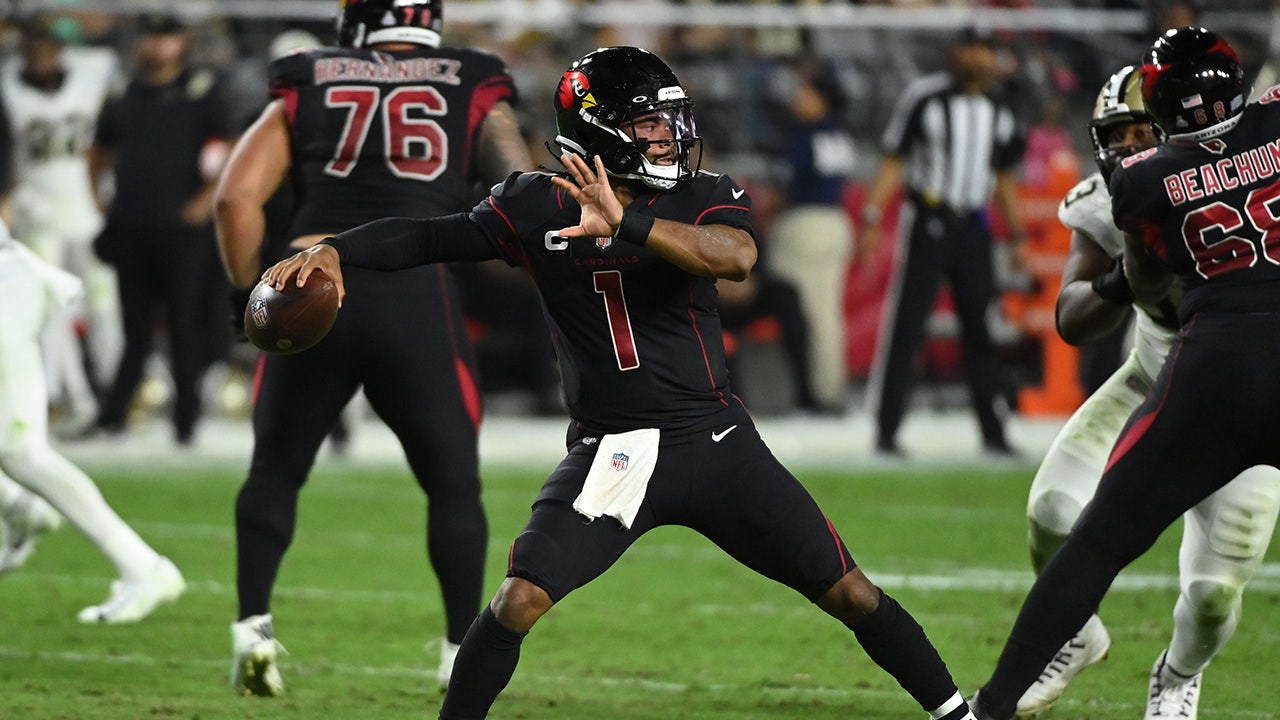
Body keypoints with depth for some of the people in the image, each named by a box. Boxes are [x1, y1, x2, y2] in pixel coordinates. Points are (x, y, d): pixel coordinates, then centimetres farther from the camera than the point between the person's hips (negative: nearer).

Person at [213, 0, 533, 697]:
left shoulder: (305, 91, 14)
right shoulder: (472, 94, 14)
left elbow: (237, 198, 5)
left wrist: (252, 295, 11)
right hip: (419, 293, -1)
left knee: (275, 470, 19)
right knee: (453, 482, 13)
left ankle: (252, 626, 9)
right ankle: (462, 652, 10)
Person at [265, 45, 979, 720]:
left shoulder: (706, 198, -4)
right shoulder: (540, 207, -2)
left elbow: (737, 256, -26)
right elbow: (429, 236, 5)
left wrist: (626, 223, -39)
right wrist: (335, 250, -11)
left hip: (718, 440, 1)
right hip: (611, 455, -1)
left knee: (849, 593, 3)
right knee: (521, 599, -18)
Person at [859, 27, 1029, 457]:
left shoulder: (1000, 112, 11)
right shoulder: (924, 97, -5)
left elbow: (1004, 178, 21)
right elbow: (893, 162, -4)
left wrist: (1017, 234, 17)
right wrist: (872, 217, -11)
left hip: (974, 228, 5)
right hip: (926, 223, -5)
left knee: (981, 329, 5)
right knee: (905, 326, -6)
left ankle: (991, 431, 12)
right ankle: (886, 430, -4)